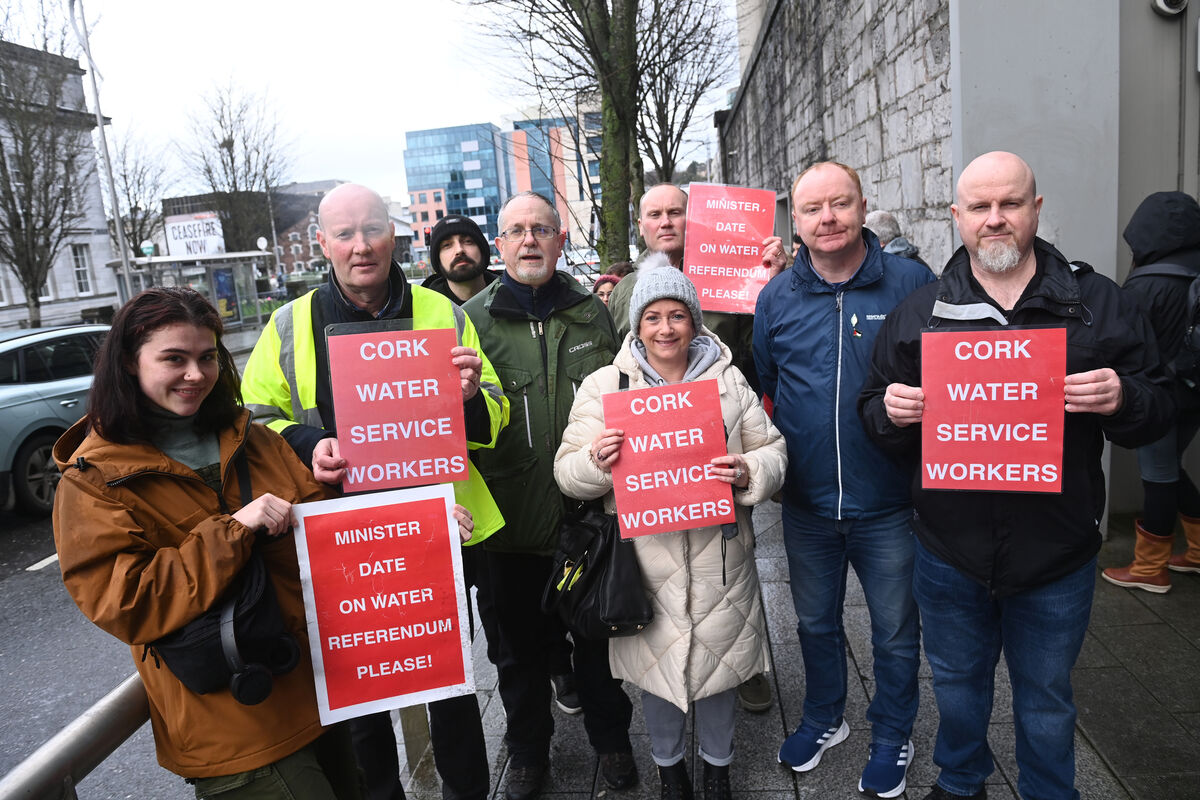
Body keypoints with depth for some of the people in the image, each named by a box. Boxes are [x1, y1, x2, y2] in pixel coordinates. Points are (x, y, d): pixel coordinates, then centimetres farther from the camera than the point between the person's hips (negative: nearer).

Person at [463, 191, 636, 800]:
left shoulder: (592, 312, 5)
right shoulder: (473, 320, -1)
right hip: (511, 521, -1)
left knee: (600, 636, 18)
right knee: (518, 646, 16)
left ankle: (611, 738, 43)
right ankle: (528, 751, 40)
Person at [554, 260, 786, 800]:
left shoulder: (729, 381, 5)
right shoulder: (604, 385, 0)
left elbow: (772, 454, 5)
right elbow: (568, 473, -2)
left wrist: (747, 472, -17)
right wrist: (595, 461, -24)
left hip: (718, 557, 1)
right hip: (646, 557, -1)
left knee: (720, 658, 15)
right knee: (656, 662, 13)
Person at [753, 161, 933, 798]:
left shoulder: (911, 283, -8)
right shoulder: (776, 297, 0)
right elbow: (761, 386, 9)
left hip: (888, 502, -2)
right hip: (807, 502, 3)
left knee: (896, 631, 16)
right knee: (815, 622, 21)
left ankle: (892, 733, 40)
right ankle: (823, 717, 46)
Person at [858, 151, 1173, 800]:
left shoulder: (1098, 303, -1)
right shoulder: (917, 312, 0)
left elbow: (1157, 410, 0)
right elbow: (875, 410, 4)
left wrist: (1121, 400, -22)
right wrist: (890, 410, -19)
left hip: (1056, 556, -1)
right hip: (949, 552, 1)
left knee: (1046, 700, 18)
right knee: (957, 686, 22)